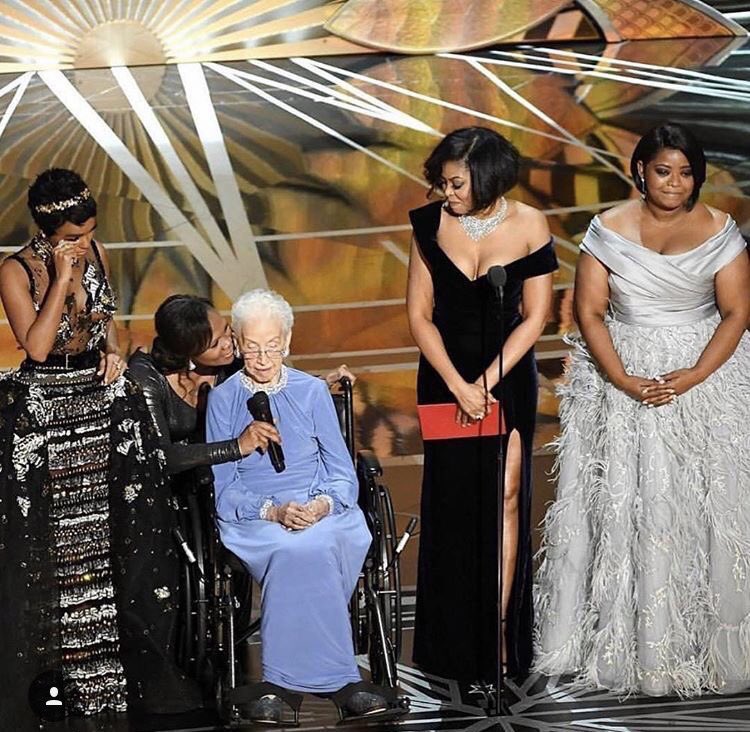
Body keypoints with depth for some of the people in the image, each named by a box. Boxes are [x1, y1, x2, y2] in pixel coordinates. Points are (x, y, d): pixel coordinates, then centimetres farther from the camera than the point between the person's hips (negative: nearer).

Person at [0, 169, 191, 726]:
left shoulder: (97, 255, 2)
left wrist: (112, 350, -1)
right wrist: (62, 277, -23)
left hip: (104, 400, 5)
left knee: (121, 527, 6)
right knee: (47, 542, -2)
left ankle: (139, 666, 17)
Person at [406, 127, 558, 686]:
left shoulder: (528, 225, -7)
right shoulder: (431, 224, -4)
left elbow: (535, 317, -5)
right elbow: (420, 314, -3)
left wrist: (487, 381, -12)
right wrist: (458, 384, -12)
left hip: (509, 373, -1)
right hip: (445, 372, 1)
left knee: (504, 494, -4)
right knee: (452, 499, 1)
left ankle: (498, 630, 4)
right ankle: (453, 644, 11)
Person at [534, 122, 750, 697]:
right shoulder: (610, 229, 1)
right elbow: (589, 312, -2)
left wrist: (691, 378, -16)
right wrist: (625, 381, -15)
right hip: (621, 380, 0)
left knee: (702, 511, -3)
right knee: (623, 509, -3)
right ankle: (625, 643, 5)